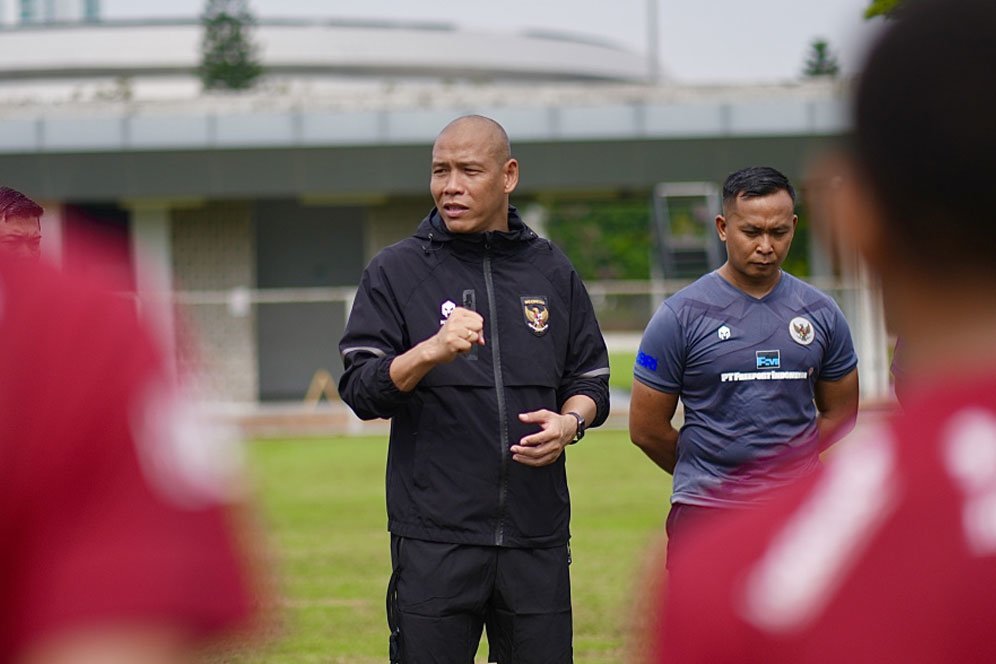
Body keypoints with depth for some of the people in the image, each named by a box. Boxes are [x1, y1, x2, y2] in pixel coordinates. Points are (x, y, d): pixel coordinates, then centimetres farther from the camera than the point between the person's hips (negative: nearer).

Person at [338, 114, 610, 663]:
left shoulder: (552, 272, 12)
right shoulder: (395, 271, 3)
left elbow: (591, 378, 18)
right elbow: (360, 390, -5)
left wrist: (570, 422, -4)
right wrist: (430, 353, -23)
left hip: (538, 537, 3)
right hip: (434, 540, -3)